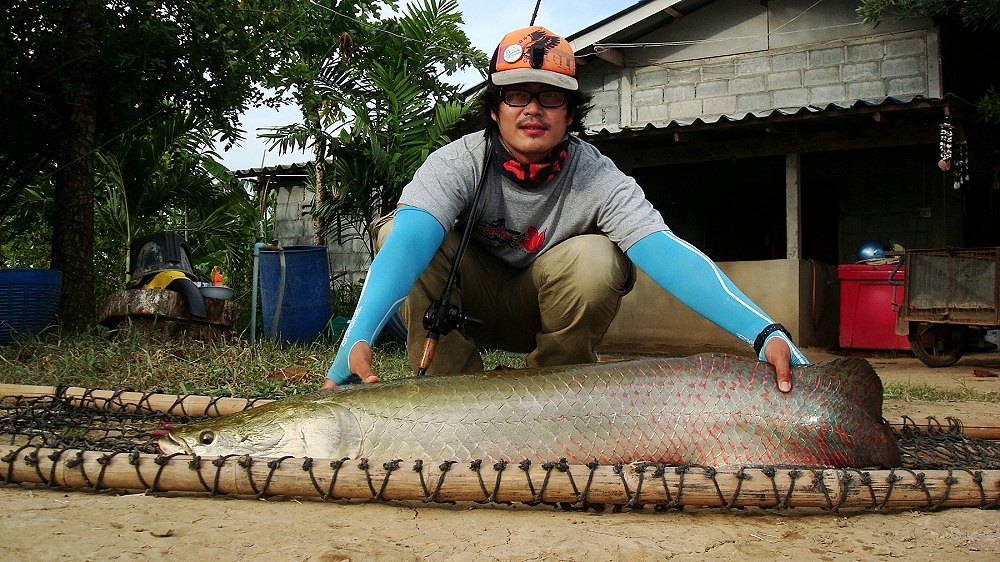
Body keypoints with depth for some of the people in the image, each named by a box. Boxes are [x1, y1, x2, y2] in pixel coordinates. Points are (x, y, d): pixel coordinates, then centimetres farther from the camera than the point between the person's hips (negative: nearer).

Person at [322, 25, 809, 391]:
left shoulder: (598, 180, -22)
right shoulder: (459, 163, -23)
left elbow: (664, 251, -37)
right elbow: (411, 238, -42)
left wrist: (764, 332, -53)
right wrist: (358, 337, -60)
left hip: (545, 313, 0)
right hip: (469, 305, 0)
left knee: (596, 259, -32)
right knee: (397, 231, -27)